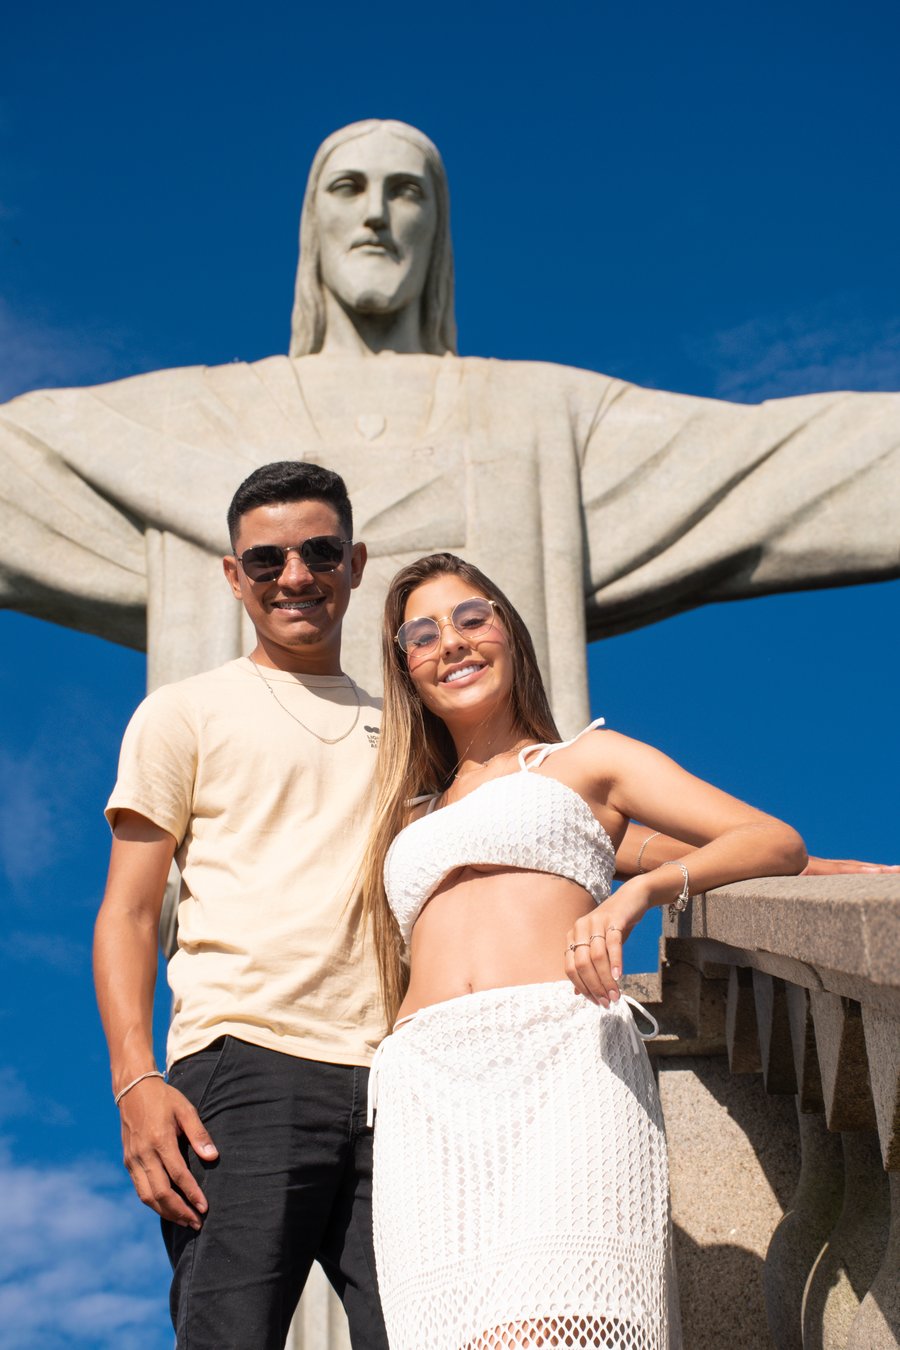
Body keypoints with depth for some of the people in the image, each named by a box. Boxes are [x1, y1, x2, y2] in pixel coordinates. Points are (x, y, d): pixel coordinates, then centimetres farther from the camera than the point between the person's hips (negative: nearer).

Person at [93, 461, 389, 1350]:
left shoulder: (395, 729, 23)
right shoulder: (187, 715, 12)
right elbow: (127, 912, 5)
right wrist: (135, 1079, -9)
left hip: (396, 1079, 4)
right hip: (244, 1063, -3)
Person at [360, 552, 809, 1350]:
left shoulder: (585, 761, 20)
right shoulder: (412, 815, 32)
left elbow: (778, 843, 6)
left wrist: (641, 890, -11)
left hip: (561, 1057, -3)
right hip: (427, 1097, 4)